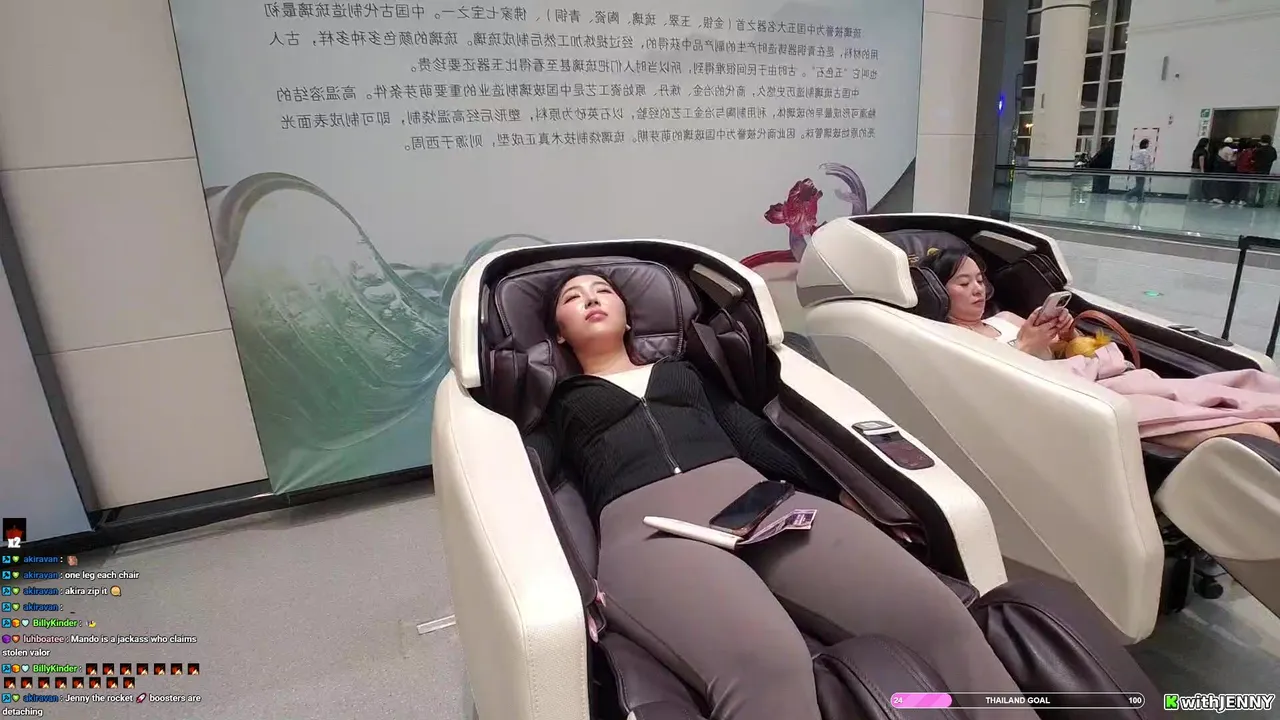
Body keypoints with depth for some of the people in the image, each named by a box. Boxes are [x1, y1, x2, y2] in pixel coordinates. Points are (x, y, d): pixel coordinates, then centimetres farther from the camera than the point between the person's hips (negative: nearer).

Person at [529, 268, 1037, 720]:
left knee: (936, 615, -22)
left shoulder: (684, 372, 33)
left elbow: (756, 437, 23)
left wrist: (837, 493, 12)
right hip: (646, 526, -3)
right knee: (766, 664, -37)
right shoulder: (557, 404, 26)